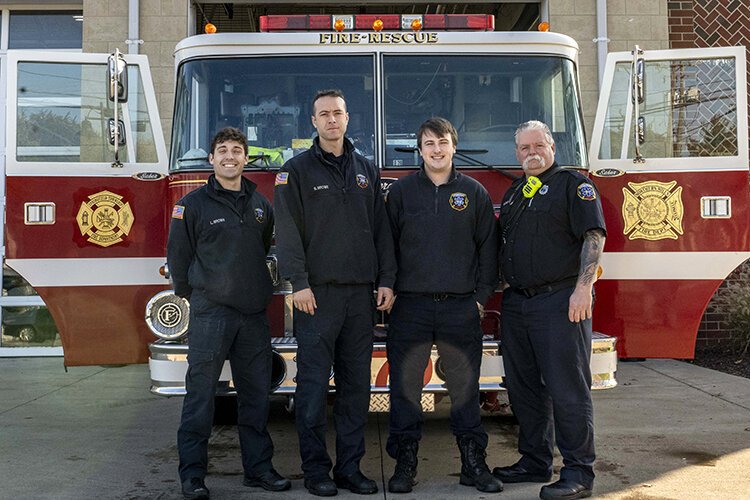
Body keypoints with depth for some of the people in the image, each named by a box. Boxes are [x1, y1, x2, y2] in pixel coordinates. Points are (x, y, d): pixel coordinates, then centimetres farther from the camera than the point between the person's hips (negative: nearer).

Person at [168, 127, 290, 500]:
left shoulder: (260, 204, 12)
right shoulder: (193, 205, -2)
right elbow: (178, 256, 3)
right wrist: (194, 294, 10)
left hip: (254, 314, 5)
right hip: (210, 313, -4)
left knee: (256, 393, 9)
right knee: (200, 392, -2)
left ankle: (258, 467, 19)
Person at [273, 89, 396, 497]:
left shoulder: (366, 170, 15)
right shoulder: (297, 170, 3)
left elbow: (381, 229, 14)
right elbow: (287, 230, -5)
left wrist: (386, 280, 6)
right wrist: (299, 283, -14)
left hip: (360, 294, 4)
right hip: (317, 293, -4)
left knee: (356, 384, 7)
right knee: (314, 384, -1)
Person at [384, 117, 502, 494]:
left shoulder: (474, 192, 7)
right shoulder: (400, 192, 6)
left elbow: (488, 246, 8)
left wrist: (482, 295, 2)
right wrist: (388, 290, 1)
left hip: (461, 307, 0)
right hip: (410, 305, 0)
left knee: (465, 385, 5)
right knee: (405, 384, 2)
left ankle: (473, 462, 15)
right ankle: (405, 463, 12)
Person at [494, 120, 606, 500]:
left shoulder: (574, 184, -1)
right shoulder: (514, 192, 20)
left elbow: (594, 236, -11)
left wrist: (583, 288, -20)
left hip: (560, 301, -7)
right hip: (516, 304, 8)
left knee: (567, 389, -5)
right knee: (523, 387, 12)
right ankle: (535, 462, 23)